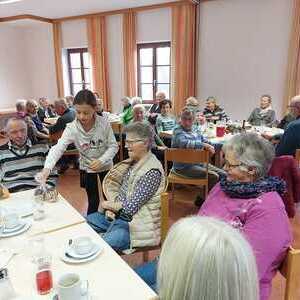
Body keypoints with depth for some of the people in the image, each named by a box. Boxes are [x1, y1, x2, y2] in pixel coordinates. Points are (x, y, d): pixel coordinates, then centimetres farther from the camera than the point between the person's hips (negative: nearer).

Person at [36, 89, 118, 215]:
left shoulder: (104, 123, -23)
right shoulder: (71, 128, -22)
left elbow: (113, 146, -16)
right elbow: (58, 148, -33)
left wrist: (101, 161, -32)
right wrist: (46, 169, -48)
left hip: (105, 166, 1)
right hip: (87, 168, 0)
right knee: (93, 201, 6)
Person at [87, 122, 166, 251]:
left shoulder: (152, 171, -23)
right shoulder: (133, 161, 5)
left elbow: (130, 208, -22)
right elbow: (118, 188, 11)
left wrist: (107, 204, -6)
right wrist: (111, 207, -8)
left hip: (136, 224, -9)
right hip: (117, 214, 9)